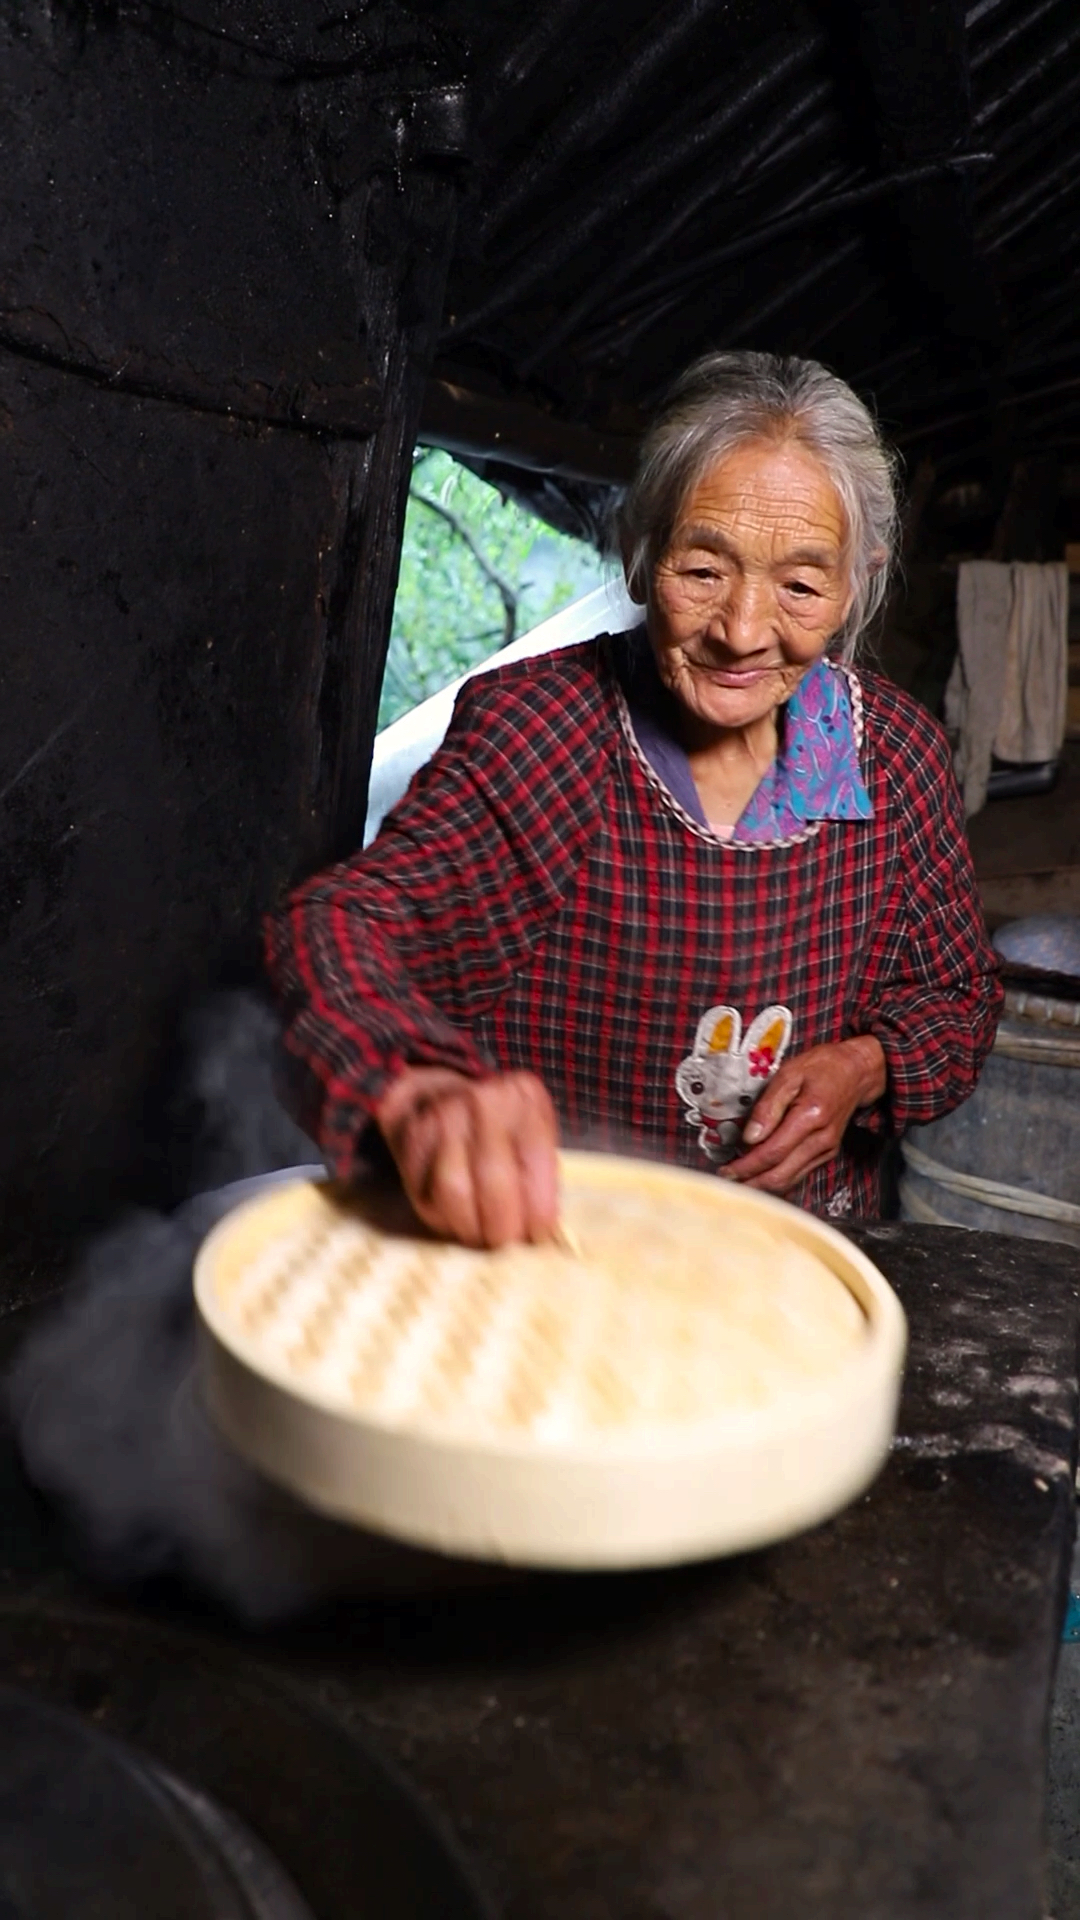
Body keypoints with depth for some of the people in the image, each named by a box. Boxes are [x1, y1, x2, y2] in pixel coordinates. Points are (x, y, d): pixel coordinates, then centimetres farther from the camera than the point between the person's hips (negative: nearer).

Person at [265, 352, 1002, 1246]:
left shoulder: (901, 751, 0)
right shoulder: (535, 724, -10)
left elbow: (959, 994, 13)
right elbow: (340, 918, -23)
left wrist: (867, 1066, -10)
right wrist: (420, 1091, -44)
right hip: (540, 1241, -2)